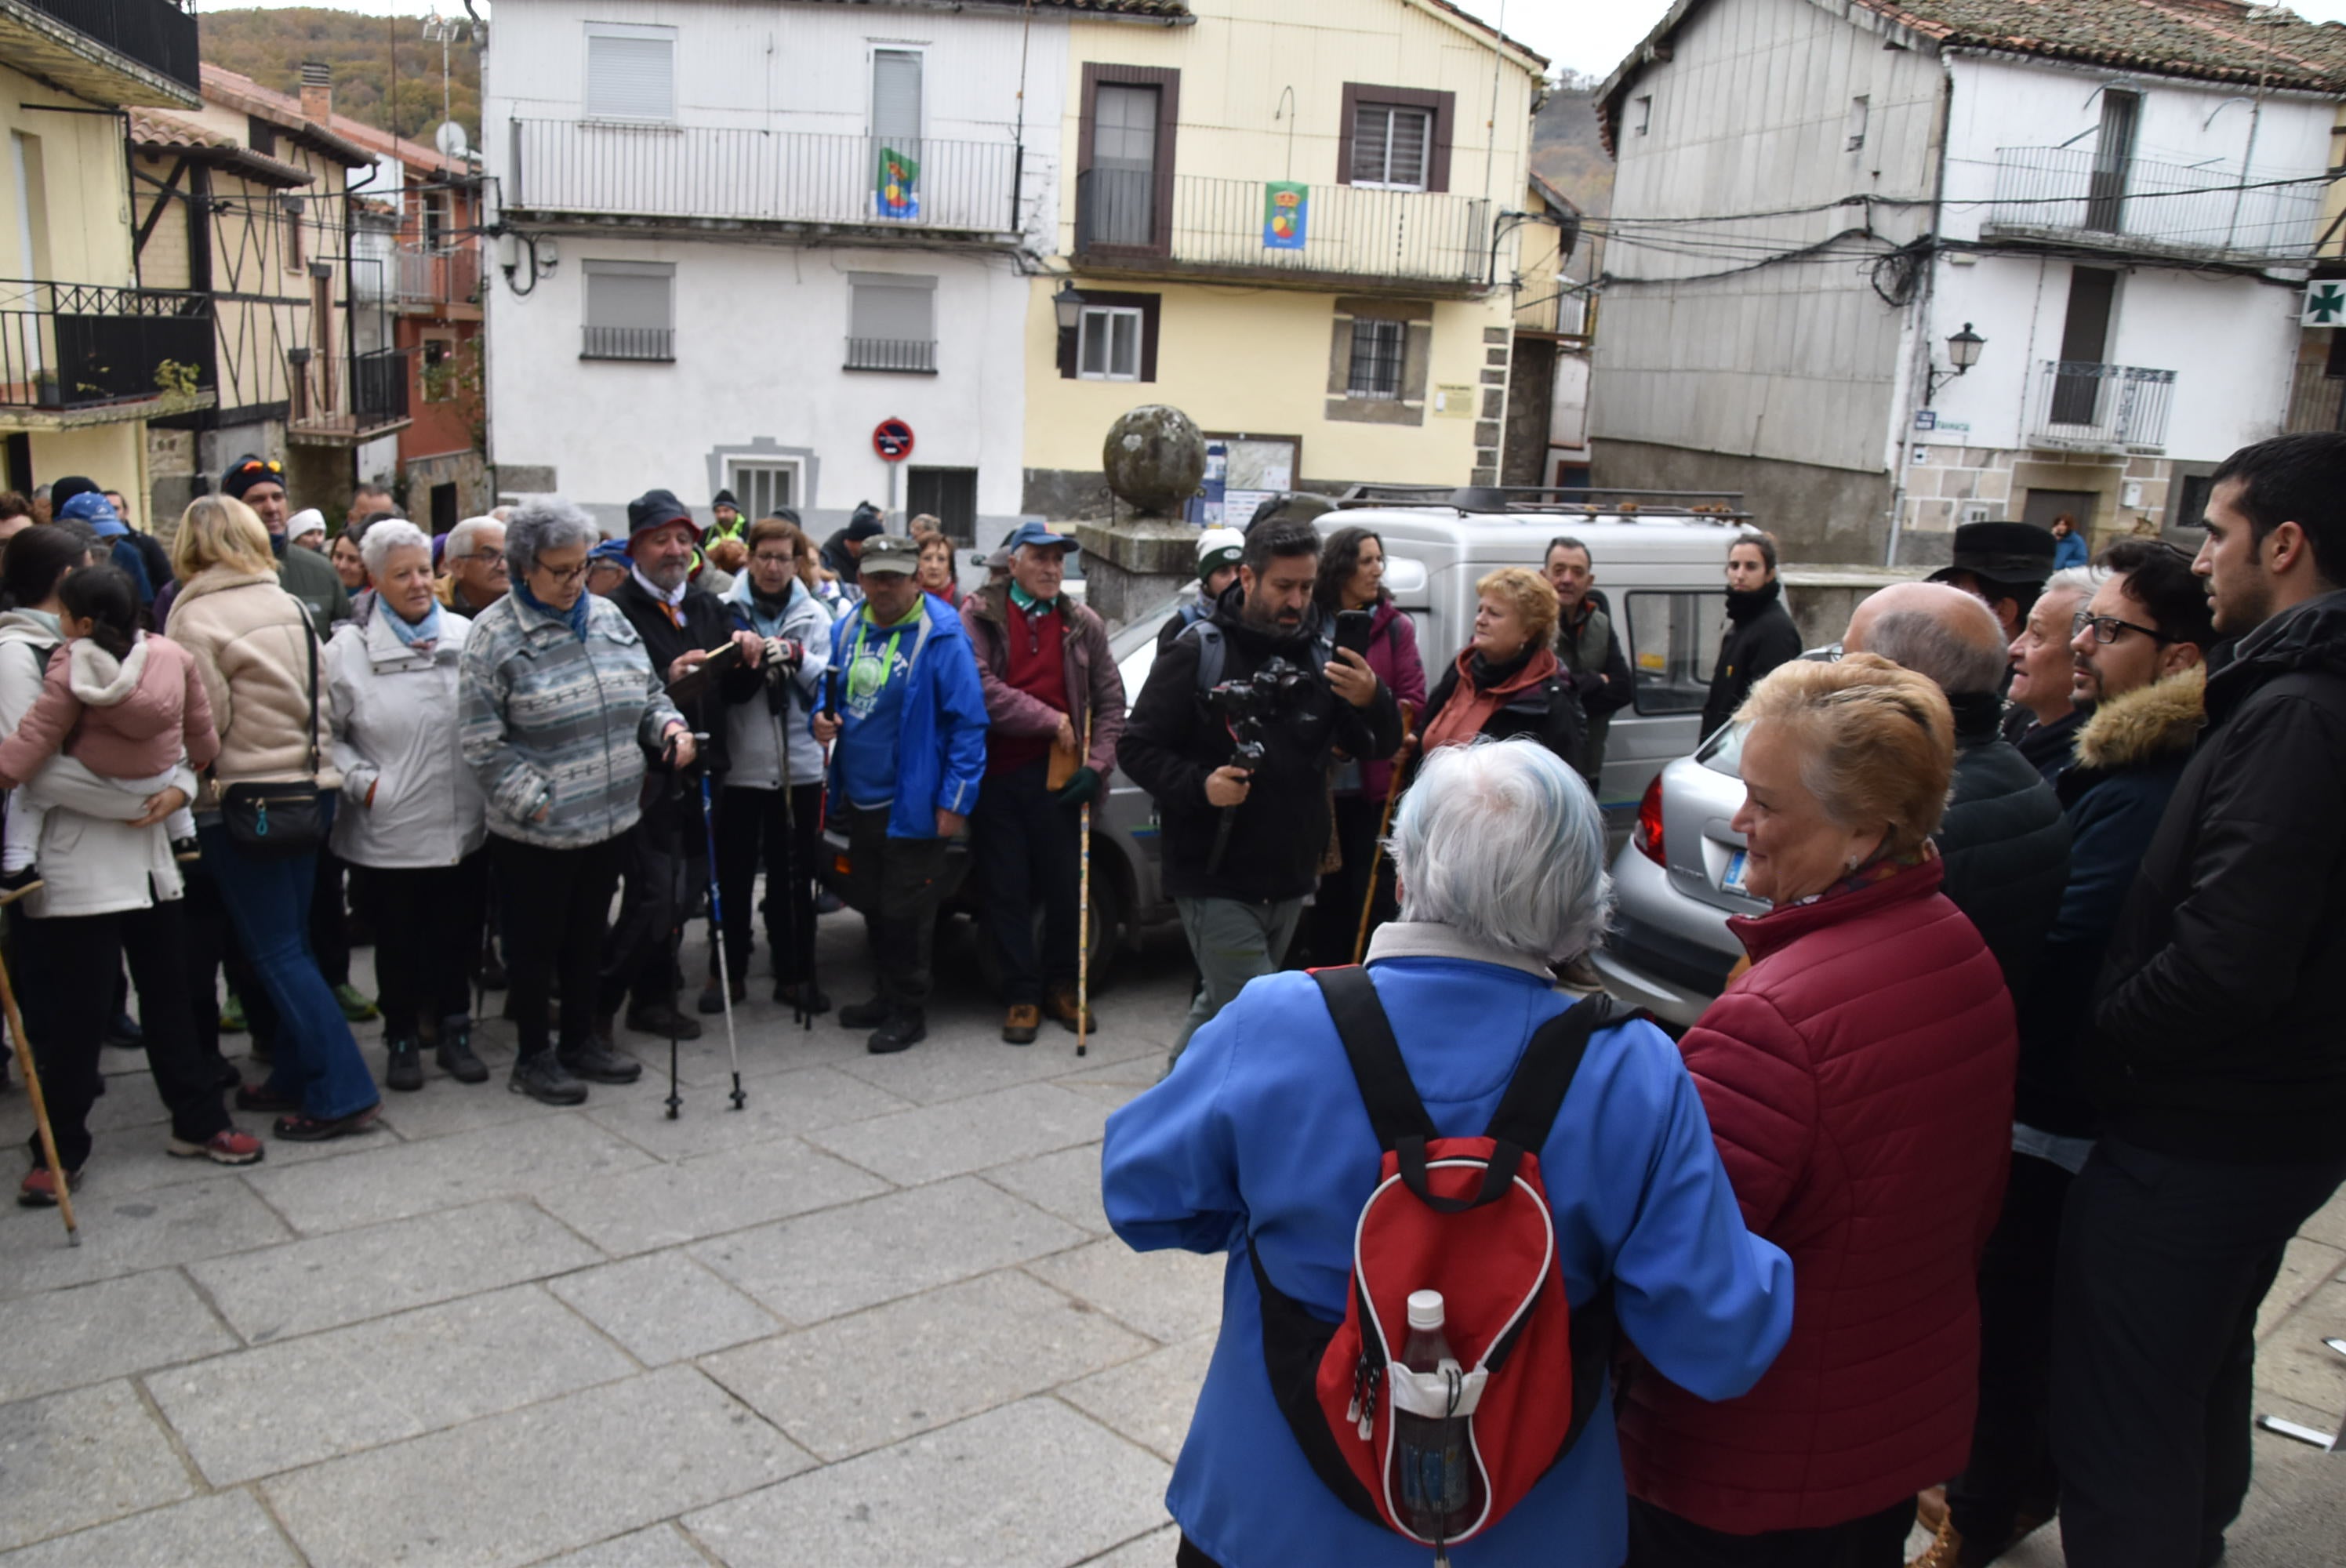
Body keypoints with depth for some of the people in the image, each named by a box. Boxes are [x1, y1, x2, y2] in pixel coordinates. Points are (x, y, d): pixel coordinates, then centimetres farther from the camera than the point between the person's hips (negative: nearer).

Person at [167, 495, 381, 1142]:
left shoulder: (196, 617, -11)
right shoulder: (290, 605, 8)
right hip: (309, 787, 7)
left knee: (275, 953, -1)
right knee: (290, 943, 15)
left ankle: (342, 1093, -2)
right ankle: (296, 1078, 21)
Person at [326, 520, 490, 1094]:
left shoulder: (467, 636, 1)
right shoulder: (349, 649, -5)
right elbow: (325, 734, 0)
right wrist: (362, 781, -11)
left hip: (465, 825, 2)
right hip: (393, 830, -2)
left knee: (459, 932, 12)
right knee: (399, 939, 11)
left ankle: (455, 1031, 30)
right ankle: (401, 1041, 28)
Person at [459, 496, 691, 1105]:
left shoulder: (607, 616, 6)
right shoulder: (493, 636, -12)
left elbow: (647, 690, 16)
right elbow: (482, 742, -13)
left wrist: (669, 725, -4)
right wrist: (534, 801, -16)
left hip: (608, 819, 6)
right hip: (534, 830, -5)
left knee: (588, 936, 18)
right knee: (535, 942, 9)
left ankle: (581, 1041, 34)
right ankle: (533, 1057, 24)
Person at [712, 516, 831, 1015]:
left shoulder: (814, 616, 5)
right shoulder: (726, 610, 0)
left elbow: (830, 685, -2)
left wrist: (797, 658, -18)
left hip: (798, 764, 1)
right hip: (738, 763, -1)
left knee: (794, 875, 9)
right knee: (733, 872, 9)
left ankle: (794, 974, 20)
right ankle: (727, 971, 22)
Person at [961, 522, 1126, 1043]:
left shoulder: (1083, 625, 9)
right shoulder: (979, 615, 0)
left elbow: (1110, 702, 10)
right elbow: (980, 687, -13)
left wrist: (1096, 765, -3)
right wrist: (1051, 721, -11)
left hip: (1057, 776, 2)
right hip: (995, 774, -2)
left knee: (1065, 888, 7)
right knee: (1007, 892, 5)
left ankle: (1059, 986, 24)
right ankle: (1022, 995, 16)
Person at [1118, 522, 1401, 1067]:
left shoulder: (1318, 655, 6)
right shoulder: (1198, 651, -8)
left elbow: (1381, 747, 7)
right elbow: (1135, 747, -7)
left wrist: (1373, 700, -16)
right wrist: (1200, 784, -25)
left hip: (1290, 881, 6)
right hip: (1217, 883, -5)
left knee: (1223, 1008, 20)